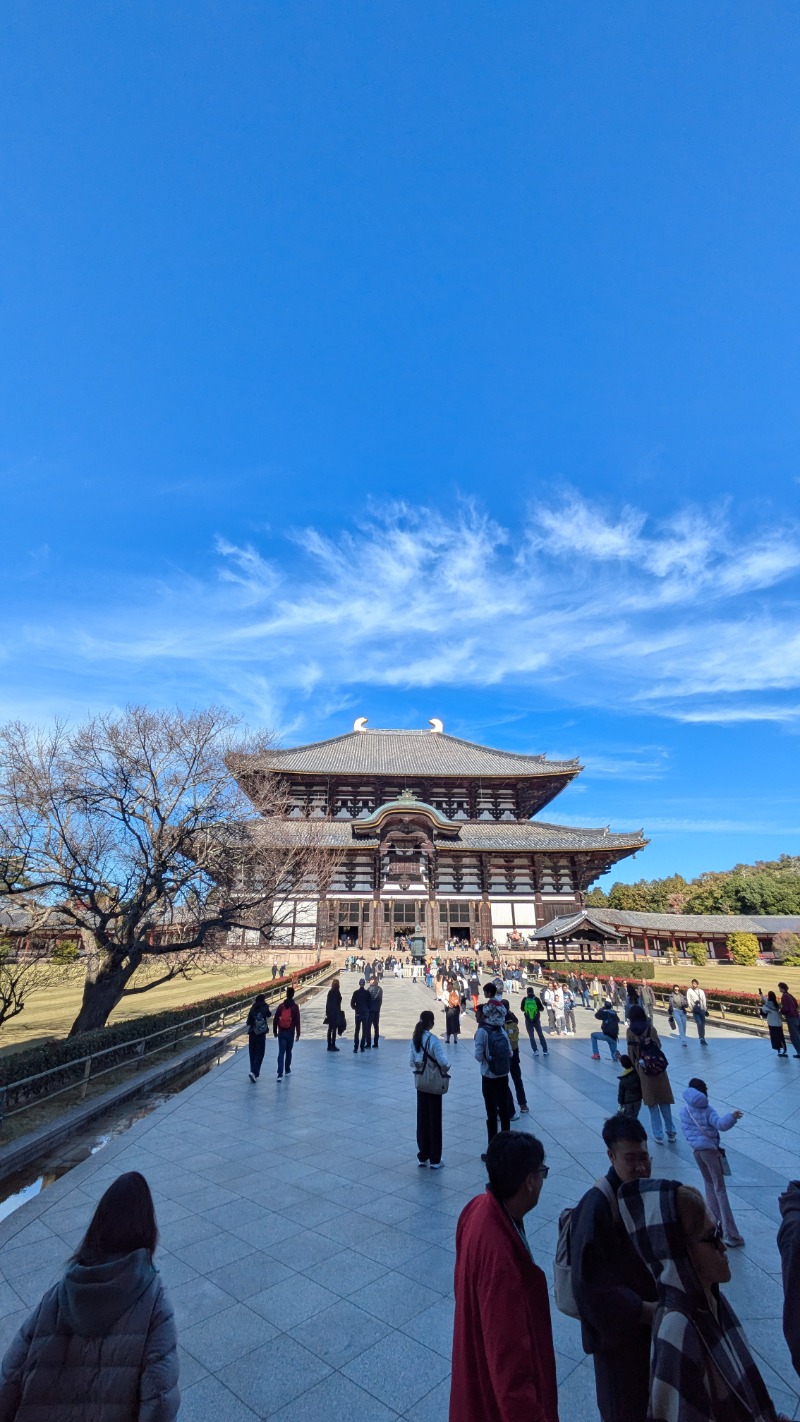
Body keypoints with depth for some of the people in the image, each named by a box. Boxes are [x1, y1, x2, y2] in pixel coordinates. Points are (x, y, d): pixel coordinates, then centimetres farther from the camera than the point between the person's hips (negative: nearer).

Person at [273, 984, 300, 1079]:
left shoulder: (281, 1006, -3)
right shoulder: (295, 1007, -8)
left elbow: (275, 1019, 2)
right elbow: (297, 1021, -8)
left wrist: (275, 1031, 14)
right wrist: (298, 1034, -2)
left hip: (281, 1032, 1)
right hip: (290, 1033, -1)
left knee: (281, 1053, 0)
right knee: (288, 1052, 17)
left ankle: (280, 1074, -10)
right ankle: (287, 1071, 29)